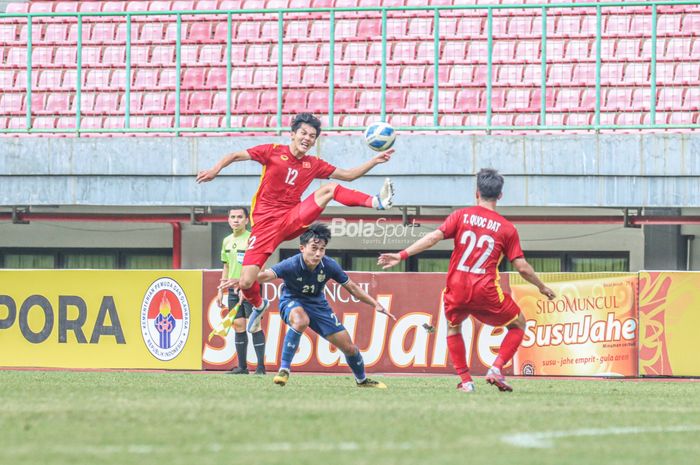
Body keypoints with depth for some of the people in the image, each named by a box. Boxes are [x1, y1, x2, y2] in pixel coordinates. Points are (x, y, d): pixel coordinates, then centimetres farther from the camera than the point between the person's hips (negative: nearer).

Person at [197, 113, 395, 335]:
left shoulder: (313, 165, 9)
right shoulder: (273, 152, -1)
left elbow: (348, 175, 15)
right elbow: (236, 156, -1)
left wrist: (374, 161, 5)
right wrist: (215, 170, -18)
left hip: (292, 220, 2)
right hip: (266, 223, -2)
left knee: (330, 188, -16)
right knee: (246, 283, -14)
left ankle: (376, 202, -29)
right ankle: (259, 305, 19)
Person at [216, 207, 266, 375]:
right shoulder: (227, 241, 14)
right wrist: (221, 290, 18)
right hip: (233, 289, 7)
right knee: (238, 326, 6)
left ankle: (261, 366, -5)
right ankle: (242, 366, 11)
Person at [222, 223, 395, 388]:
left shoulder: (329, 266, -20)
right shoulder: (291, 265, -31)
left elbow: (351, 287, -5)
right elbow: (267, 275, -47)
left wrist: (376, 305, -7)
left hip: (317, 304, 4)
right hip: (292, 300, -4)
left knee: (348, 347, 5)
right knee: (301, 321, -41)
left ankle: (362, 380, 35)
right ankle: (284, 370, -30)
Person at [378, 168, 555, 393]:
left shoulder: (461, 216, 4)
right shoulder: (507, 228, 3)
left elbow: (434, 237, -8)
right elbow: (522, 267, 3)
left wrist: (401, 255, -7)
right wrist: (542, 287, 19)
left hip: (456, 289, 1)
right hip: (485, 291, -1)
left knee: (453, 328, 30)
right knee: (518, 324, 20)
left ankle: (465, 380, 16)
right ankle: (496, 368, 0)